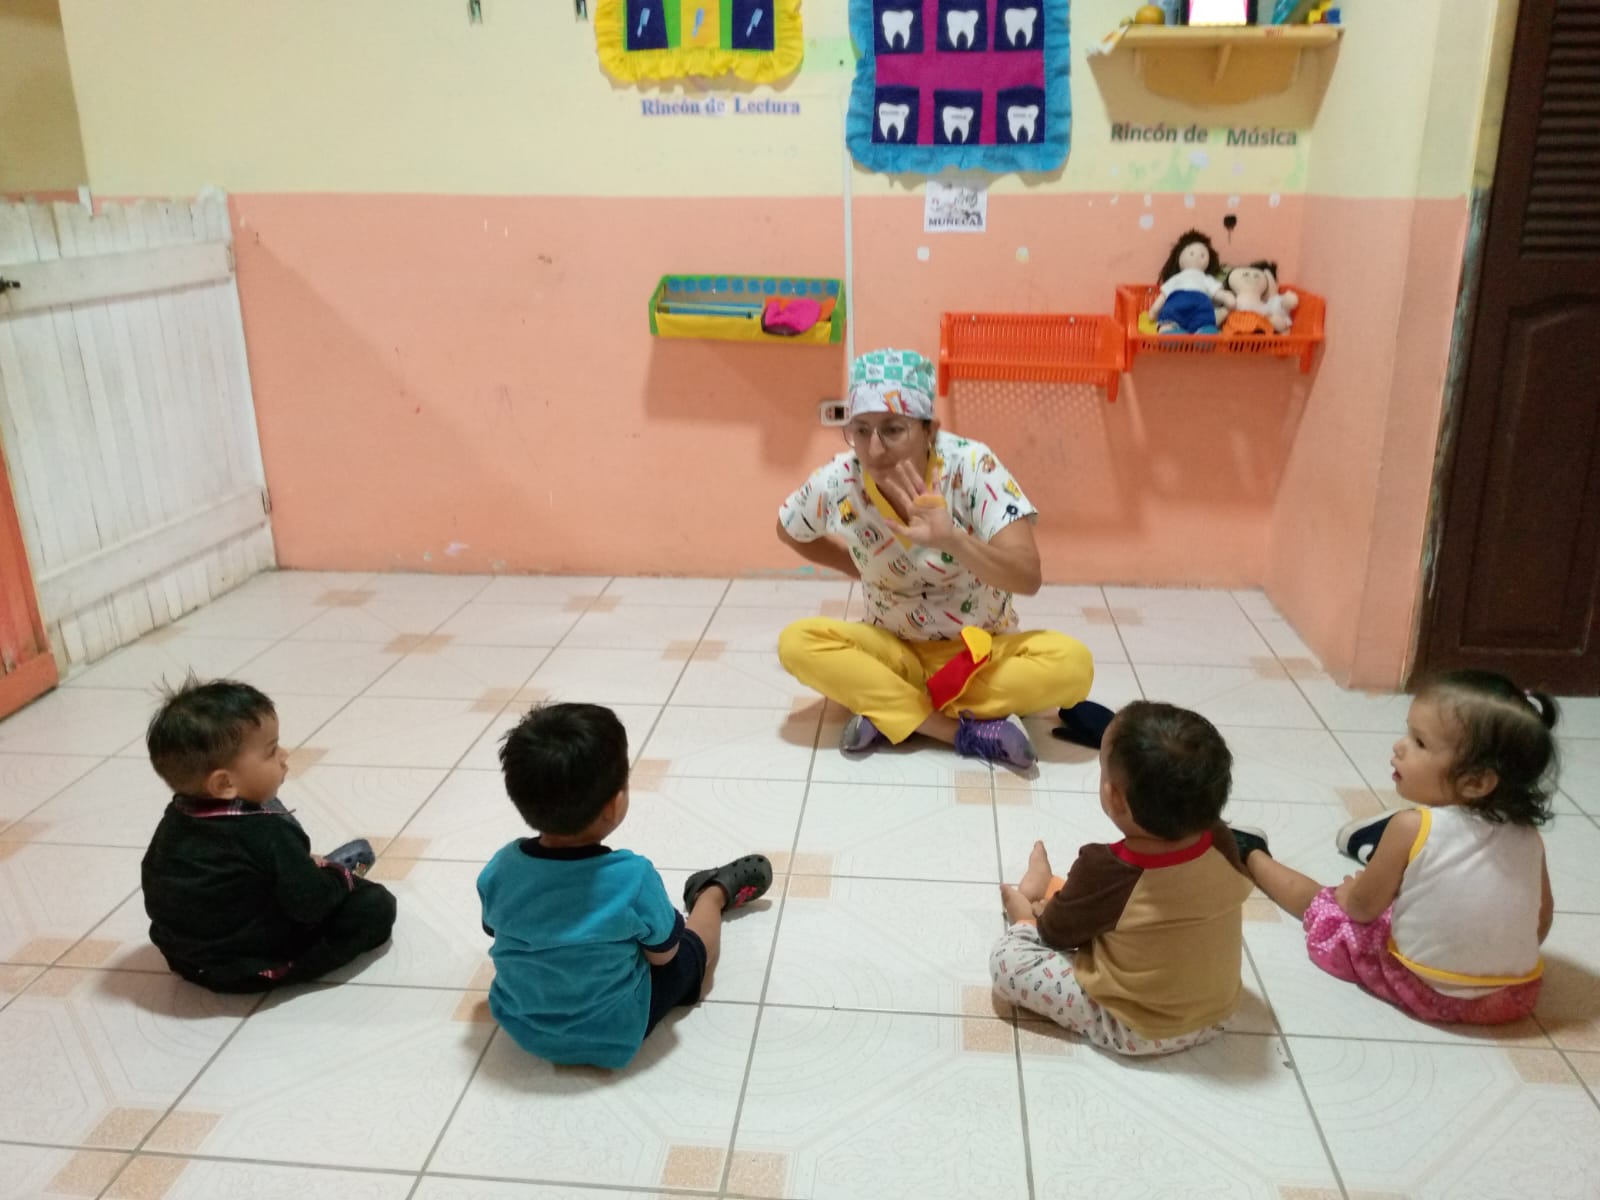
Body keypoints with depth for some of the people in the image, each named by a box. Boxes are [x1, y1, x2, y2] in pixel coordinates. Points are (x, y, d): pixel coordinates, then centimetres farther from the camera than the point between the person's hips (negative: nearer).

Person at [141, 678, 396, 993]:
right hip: (252, 969, -8)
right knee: (375, 905, -7)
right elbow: (310, 904, -25)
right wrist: (340, 877, -3)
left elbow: (153, 877, 12)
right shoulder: (267, 834, -28)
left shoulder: (176, 817, -4)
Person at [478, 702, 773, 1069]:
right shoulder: (633, 877, -32)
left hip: (520, 1026, 4)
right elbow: (663, 954, -15)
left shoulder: (499, 869, -20)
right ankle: (716, 891, 48)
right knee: (693, 947, 20)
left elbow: (496, 932, 1)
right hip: (613, 1037, -3)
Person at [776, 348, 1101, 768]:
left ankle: (889, 710, -20)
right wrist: (865, 569, -2)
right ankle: (963, 730, -23)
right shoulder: (836, 483, -16)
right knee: (796, 643, -25)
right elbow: (788, 531, 7)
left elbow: (1028, 578, -30)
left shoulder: (973, 466, -23)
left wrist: (950, 539, -47)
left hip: (984, 651, -1)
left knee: (1071, 664, -29)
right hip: (893, 650, 2)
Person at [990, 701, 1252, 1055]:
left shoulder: (1107, 871, -29)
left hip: (1136, 1030, -6)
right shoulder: (1221, 844, -17)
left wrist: (1033, 917, 13)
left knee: (1005, 959, -3)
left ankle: (1026, 915, 25)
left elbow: (1057, 933, -10)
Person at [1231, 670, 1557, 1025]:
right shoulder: (1527, 835, -10)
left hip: (1425, 989, -4)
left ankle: (1250, 854, 36)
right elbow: (1542, 918, 5)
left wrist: (1348, 893, 12)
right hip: (1516, 996, 4)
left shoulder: (1412, 828, -23)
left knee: (1324, 904, 16)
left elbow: (1363, 907, -11)